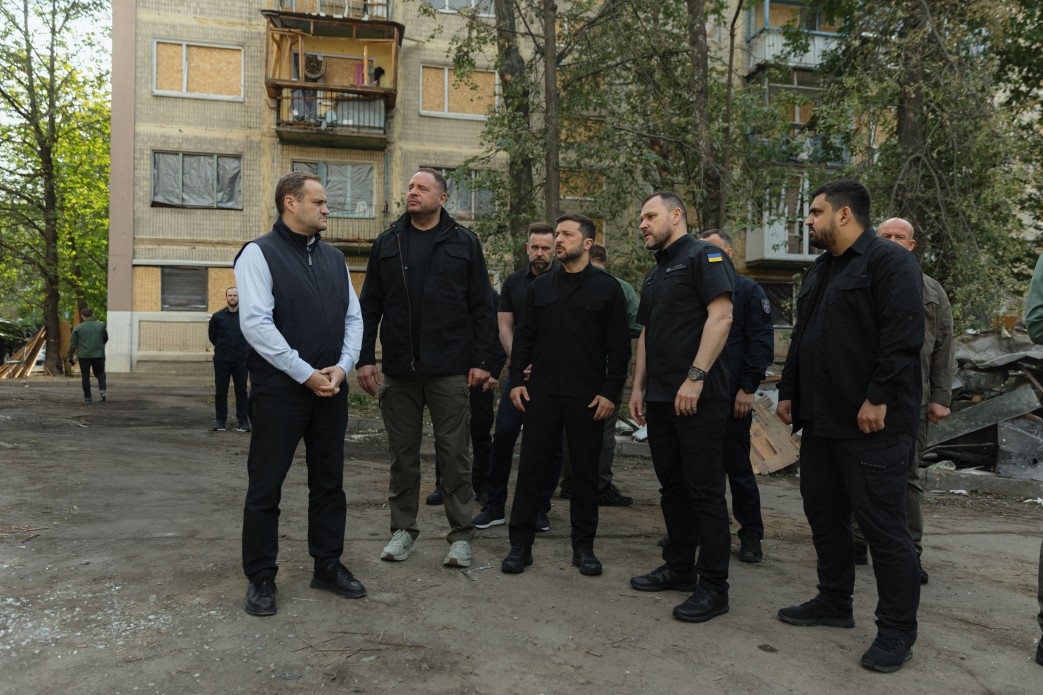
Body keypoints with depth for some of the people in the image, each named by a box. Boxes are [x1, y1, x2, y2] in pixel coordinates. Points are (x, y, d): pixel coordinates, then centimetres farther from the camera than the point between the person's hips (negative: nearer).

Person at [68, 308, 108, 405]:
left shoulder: (78, 328, -3)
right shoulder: (101, 326, 1)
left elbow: (73, 344, -2)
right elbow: (105, 339, 13)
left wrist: (71, 357, 5)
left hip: (84, 356, -1)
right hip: (98, 354, 1)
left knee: (85, 376, 7)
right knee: (100, 372, 17)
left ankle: (87, 398, 7)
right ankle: (102, 389, -8)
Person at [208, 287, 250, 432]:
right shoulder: (218, 316, 1)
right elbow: (212, 337, 10)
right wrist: (222, 348, 12)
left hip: (241, 360, -1)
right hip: (221, 360, 1)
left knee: (241, 391, 3)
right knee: (220, 391, 5)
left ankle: (243, 421, 8)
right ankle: (220, 420, 14)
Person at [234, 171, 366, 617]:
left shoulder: (334, 259, 13)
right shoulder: (259, 254, -6)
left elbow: (353, 318, 11)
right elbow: (256, 323, -16)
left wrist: (342, 367, -6)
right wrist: (307, 375, -17)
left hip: (331, 389, 6)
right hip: (279, 390, -6)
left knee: (329, 482, 13)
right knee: (266, 487, 4)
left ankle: (328, 566, 27)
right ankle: (260, 579, 17)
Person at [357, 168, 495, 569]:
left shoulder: (463, 242, 5)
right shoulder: (387, 243, 10)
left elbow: (481, 307, 2)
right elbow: (370, 306, 9)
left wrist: (481, 360, -4)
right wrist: (365, 359, 2)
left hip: (449, 370, -2)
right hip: (398, 370, 3)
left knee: (454, 453, 3)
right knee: (403, 453, 10)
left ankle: (460, 535, 14)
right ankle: (404, 530, 23)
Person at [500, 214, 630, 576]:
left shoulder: (607, 287, 0)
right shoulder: (540, 286, 10)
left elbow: (619, 346, -2)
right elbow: (523, 337, 12)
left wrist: (611, 392, -9)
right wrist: (517, 380, 2)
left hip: (587, 397, -2)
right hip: (541, 394, 3)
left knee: (585, 472, 7)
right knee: (530, 468, 4)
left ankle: (583, 546, 20)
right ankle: (520, 544, 14)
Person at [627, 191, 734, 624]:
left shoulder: (704, 256, -5)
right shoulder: (656, 273, 22)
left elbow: (721, 315, -17)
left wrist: (695, 377, -23)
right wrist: (638, 386, 18)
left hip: (698, 396, -9)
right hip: (660, 396, 9)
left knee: (704, 488, -4)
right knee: (672, 485, 14)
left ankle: (714, 586, 4)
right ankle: (679, 567, 26)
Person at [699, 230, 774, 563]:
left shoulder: (747, 290, 0)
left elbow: (762, 342, -6)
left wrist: (748, 388, -12)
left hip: (732, 395, -4)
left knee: (738, 466, 2)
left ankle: (751, 535, 15)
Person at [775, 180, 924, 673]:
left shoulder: (889, 261, -10)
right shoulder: (819, 271, 18)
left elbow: (903, 335, -19)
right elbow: (801, 338, 22)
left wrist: (878, 399, -22)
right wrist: (788, 392, 18)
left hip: (872, 423, -9)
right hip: (822, 420, 9)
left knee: (882, 524, -2)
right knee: (823, 512, 15)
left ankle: (897, 630, 11)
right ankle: (834, 601, 31)